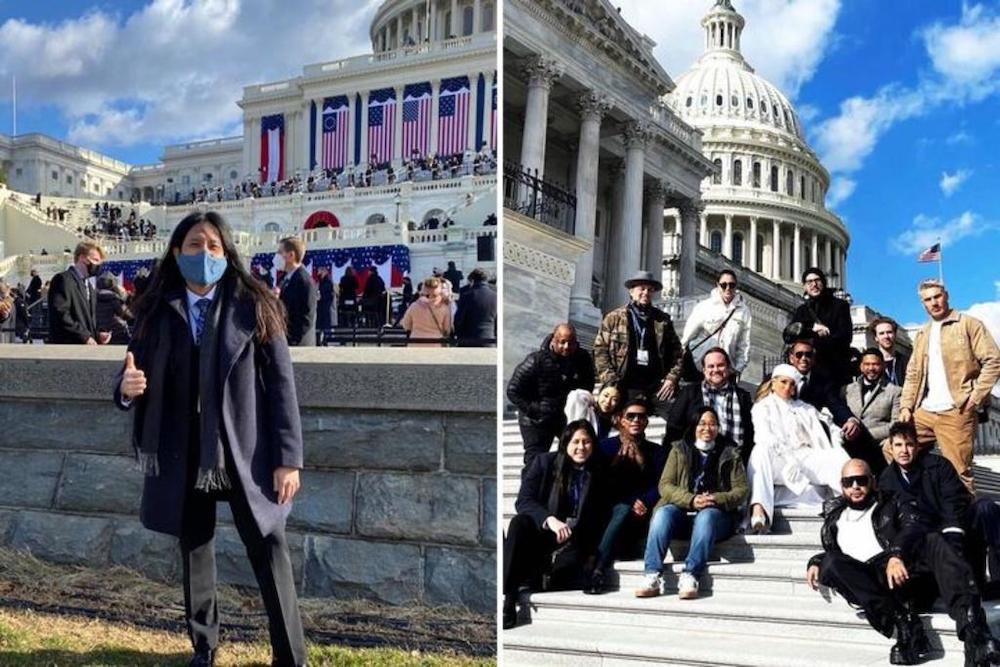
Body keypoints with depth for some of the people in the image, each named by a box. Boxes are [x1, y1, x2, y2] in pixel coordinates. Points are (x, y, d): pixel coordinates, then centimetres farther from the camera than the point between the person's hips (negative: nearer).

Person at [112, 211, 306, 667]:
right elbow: (136, 373, 7)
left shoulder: (254, 307, -5)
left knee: (269, 552, 2)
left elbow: (281, 384, -6)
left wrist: (287, 458, -11)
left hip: (245, 455, -3)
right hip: (183, 457, 3)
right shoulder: (157, 312, 3)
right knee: (194, 551, 15)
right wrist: (127, 386, -19)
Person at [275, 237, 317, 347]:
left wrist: (291, 342, -21)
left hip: (297, 346, -9)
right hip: (282, 342, 9)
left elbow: (306, 320, -18)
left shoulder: (305, 281, -15)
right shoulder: (285, 280, 15)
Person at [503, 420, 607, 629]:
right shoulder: (545, 462, 2)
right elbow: (523, 501, -9)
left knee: (570, 564, -36)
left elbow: (599, 518, 8)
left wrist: (591, 552, -8)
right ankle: (507, 595, -34)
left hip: (574, 540, 0)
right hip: (540, 533, 0)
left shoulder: (599, 473, 5)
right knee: (518, 523, -34)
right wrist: (550, 519, -27)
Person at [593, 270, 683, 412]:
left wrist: (672, 378, 1)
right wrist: (610, 381, -6)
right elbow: (600, 350, 3)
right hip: (626, 388, -2)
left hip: (657, 387, 2)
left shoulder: (663, 320, 16)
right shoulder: (614, 318, 9)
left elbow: (676, 351, 15)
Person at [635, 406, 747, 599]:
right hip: (683, 512, 1)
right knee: (663, 512, -31)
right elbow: (665, 485, 4)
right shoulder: (679, 450, 15)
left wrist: (717, 500, -14)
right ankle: (652, 577, -39)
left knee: (706, 516, -36)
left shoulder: (729, 453, 14)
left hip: (717, 512, -1)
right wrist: (691, 500, -14)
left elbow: (741, 490, 6)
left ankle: (690, 577, -45)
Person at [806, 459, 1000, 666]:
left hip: (901, 573, -1)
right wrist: (816, 563, 10)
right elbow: (831, 553, 35)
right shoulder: (834, 516, 28)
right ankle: (900, 617, -35)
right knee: (831, 562, -30)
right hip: (865, 583, 1)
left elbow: (914, 525, -1)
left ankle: (972, 629, -45)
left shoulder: (892, 503, 19)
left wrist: (897, 554, -22)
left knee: (934, 541, -30)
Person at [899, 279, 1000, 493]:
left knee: (958, 470, -5)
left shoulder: (968, 324, 1)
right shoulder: (922, 334, 20)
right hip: (923, 412, 6)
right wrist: (906, 405, 6)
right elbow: (912, 374, 19)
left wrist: (975, 398, -12)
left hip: (956, 412, -6)